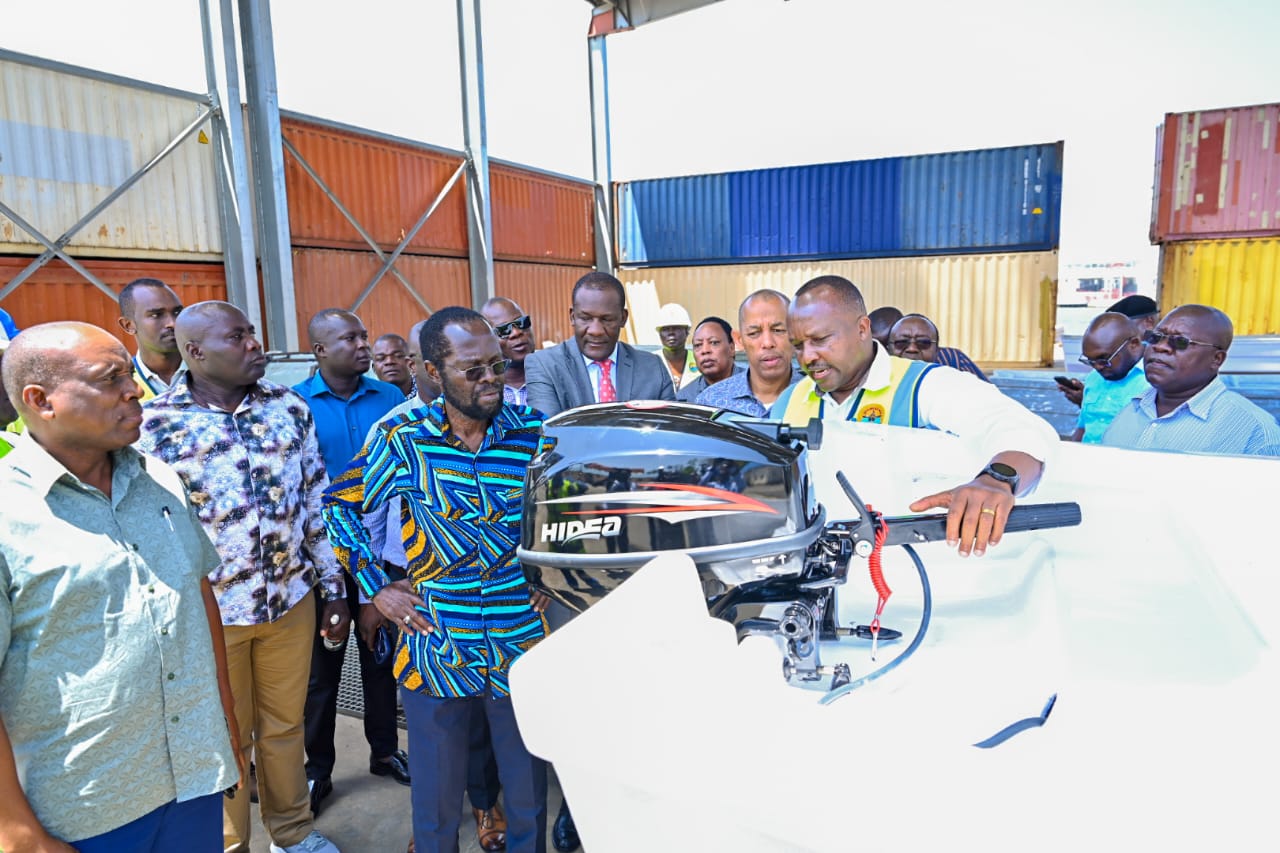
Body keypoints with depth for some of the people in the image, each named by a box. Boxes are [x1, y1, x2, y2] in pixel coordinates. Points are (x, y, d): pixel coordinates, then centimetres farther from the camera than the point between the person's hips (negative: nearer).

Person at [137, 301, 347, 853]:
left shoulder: (290, 407, -1)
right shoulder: (154, 423, -10)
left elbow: (316, 504, 4)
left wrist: (334, 589, 5)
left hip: (292, 598, 3)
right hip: (209, 610, -2)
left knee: (285, 725, 19)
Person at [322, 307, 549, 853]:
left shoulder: (535, 432, -5)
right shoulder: (402, 439, -7)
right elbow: (339, 504, 6)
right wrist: (376, 586, 0)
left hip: (522, 648, 1)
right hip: (436, 651, 0)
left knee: (529, 793, 18)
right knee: (437, 798, 18)